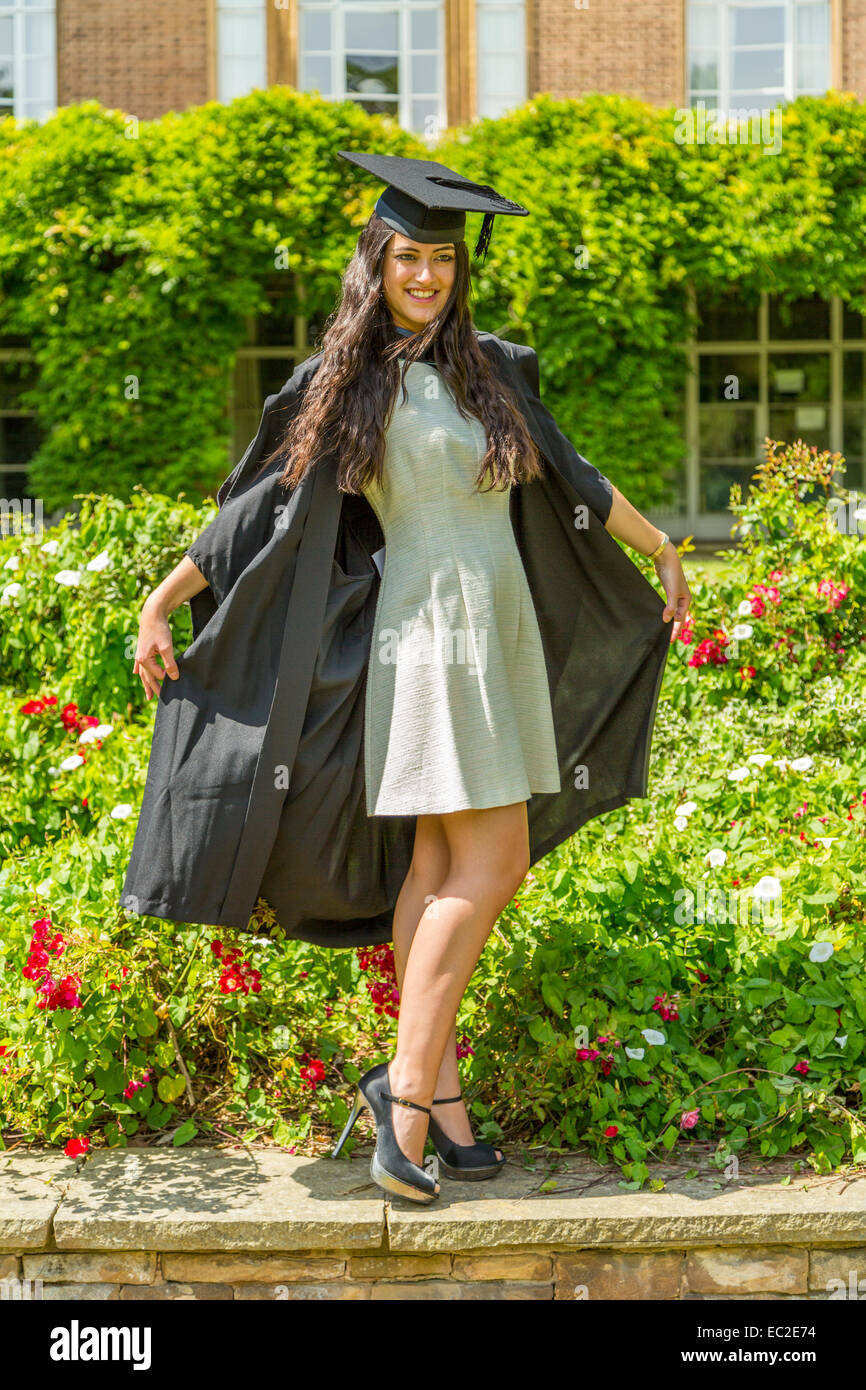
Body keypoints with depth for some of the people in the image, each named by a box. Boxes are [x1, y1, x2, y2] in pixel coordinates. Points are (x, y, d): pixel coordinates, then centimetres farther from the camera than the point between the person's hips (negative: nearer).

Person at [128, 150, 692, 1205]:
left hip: (497, 636, 6)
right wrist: (158, 604, -4)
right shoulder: (355, 378, -2)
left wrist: (661, 552, 30)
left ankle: (426, 1087, 8)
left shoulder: (481, 371, 14)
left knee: (444, 866, 5)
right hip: (431, 633, -6)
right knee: (489, 864, -11)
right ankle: (414, 1085, -4)